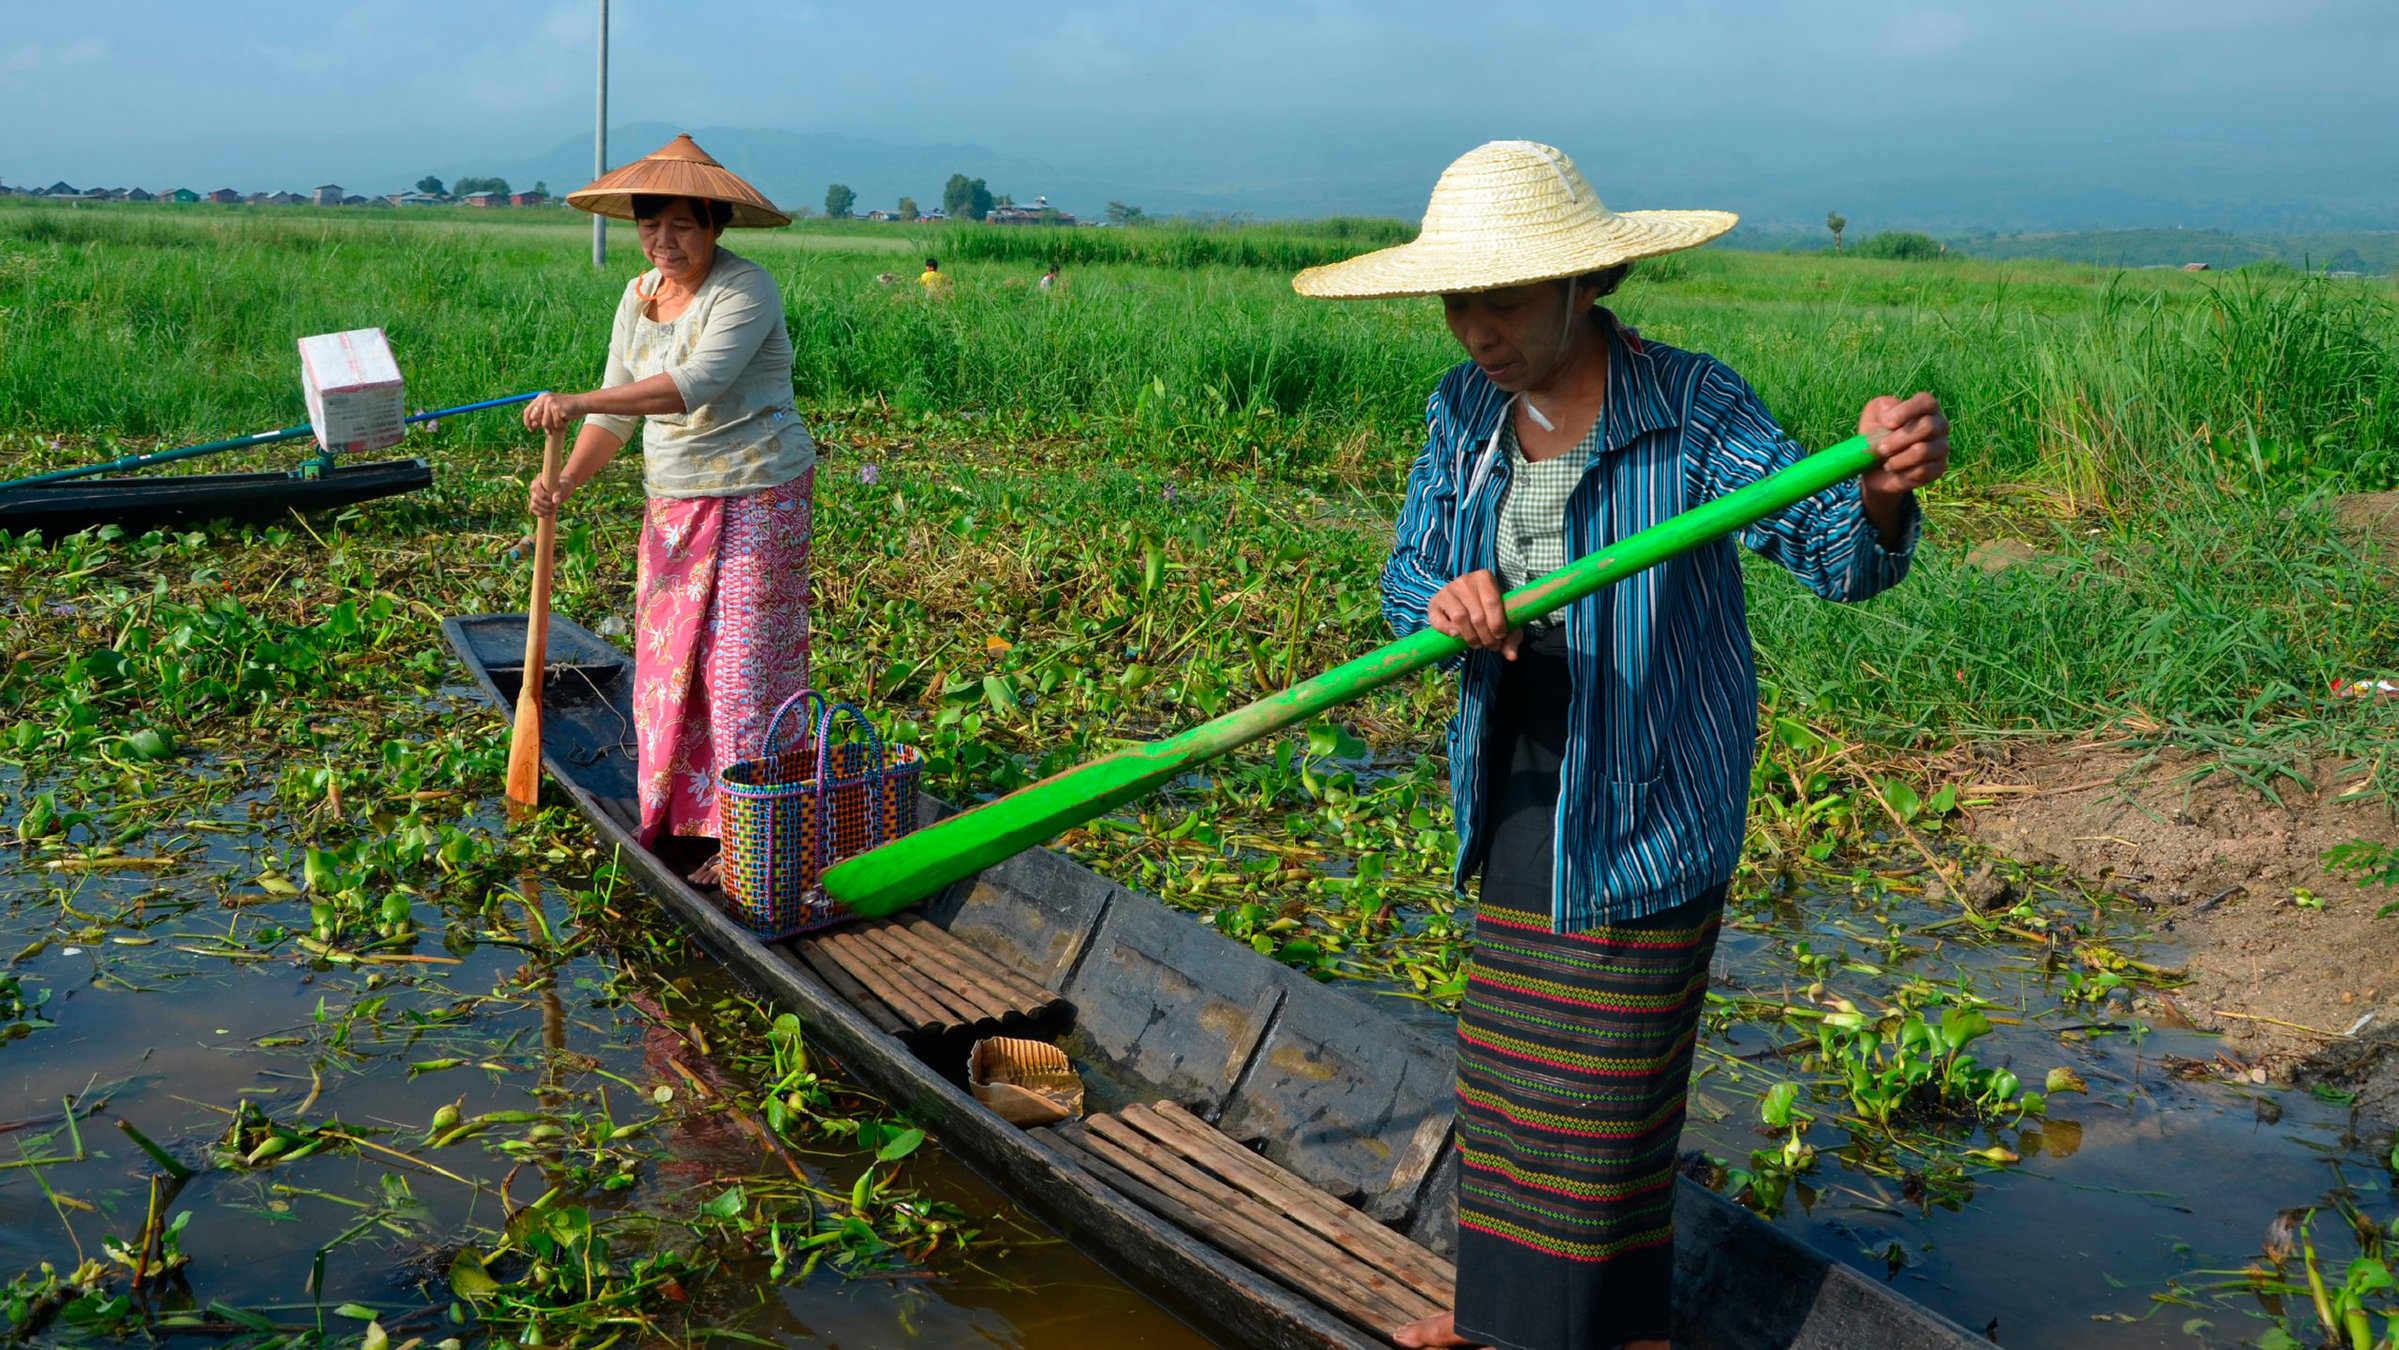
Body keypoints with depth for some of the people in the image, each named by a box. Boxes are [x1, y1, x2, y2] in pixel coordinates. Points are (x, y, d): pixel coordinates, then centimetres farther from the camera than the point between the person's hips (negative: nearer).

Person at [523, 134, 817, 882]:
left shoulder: (744, 289, -16)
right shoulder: (639, 296, 9)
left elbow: (694, 385, -29)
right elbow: (617, 407, 11)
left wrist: (578, 401, -34)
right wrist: (568, 481, -5)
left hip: (756, 498, -8)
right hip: (674, 502, 8)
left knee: (743, 659, -5)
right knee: (668, 652, 11)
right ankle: (675, 813, 24)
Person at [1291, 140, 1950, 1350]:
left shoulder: (1690, 408, -19)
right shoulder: (1466, 410, -2)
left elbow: (1838, 555, -24)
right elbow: (1403, 576, 0)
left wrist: (1884, 489, -48)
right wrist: (1445, 598, -25)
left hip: (1644, 805, -6)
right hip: (1515, 785, 6)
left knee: (1604, 1080, 6)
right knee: (1508, 1055, 19)